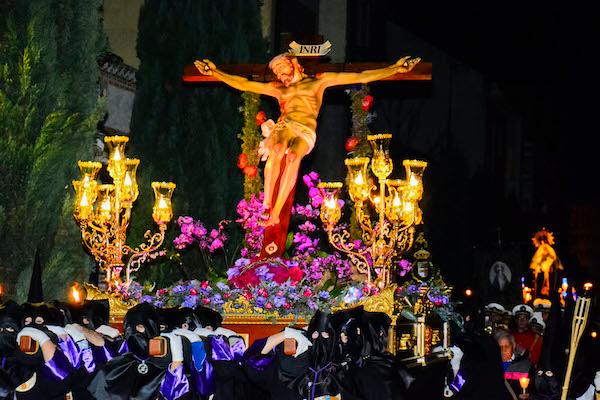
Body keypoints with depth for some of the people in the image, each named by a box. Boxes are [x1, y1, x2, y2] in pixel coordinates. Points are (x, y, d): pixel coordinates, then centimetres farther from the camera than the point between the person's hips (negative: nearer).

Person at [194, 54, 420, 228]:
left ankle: (276, 212, -41)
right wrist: (215, 73, 22)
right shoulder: (278, 89, 30)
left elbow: (360, 77, 16)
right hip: (284, 126, 2)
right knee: (277, 150, -37)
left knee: (293, 157, -37)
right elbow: (243, 84, 29)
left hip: (306, 132, -2)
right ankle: (266, 204, -39)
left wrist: (394, 69, 8)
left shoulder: (318, 81, 22)